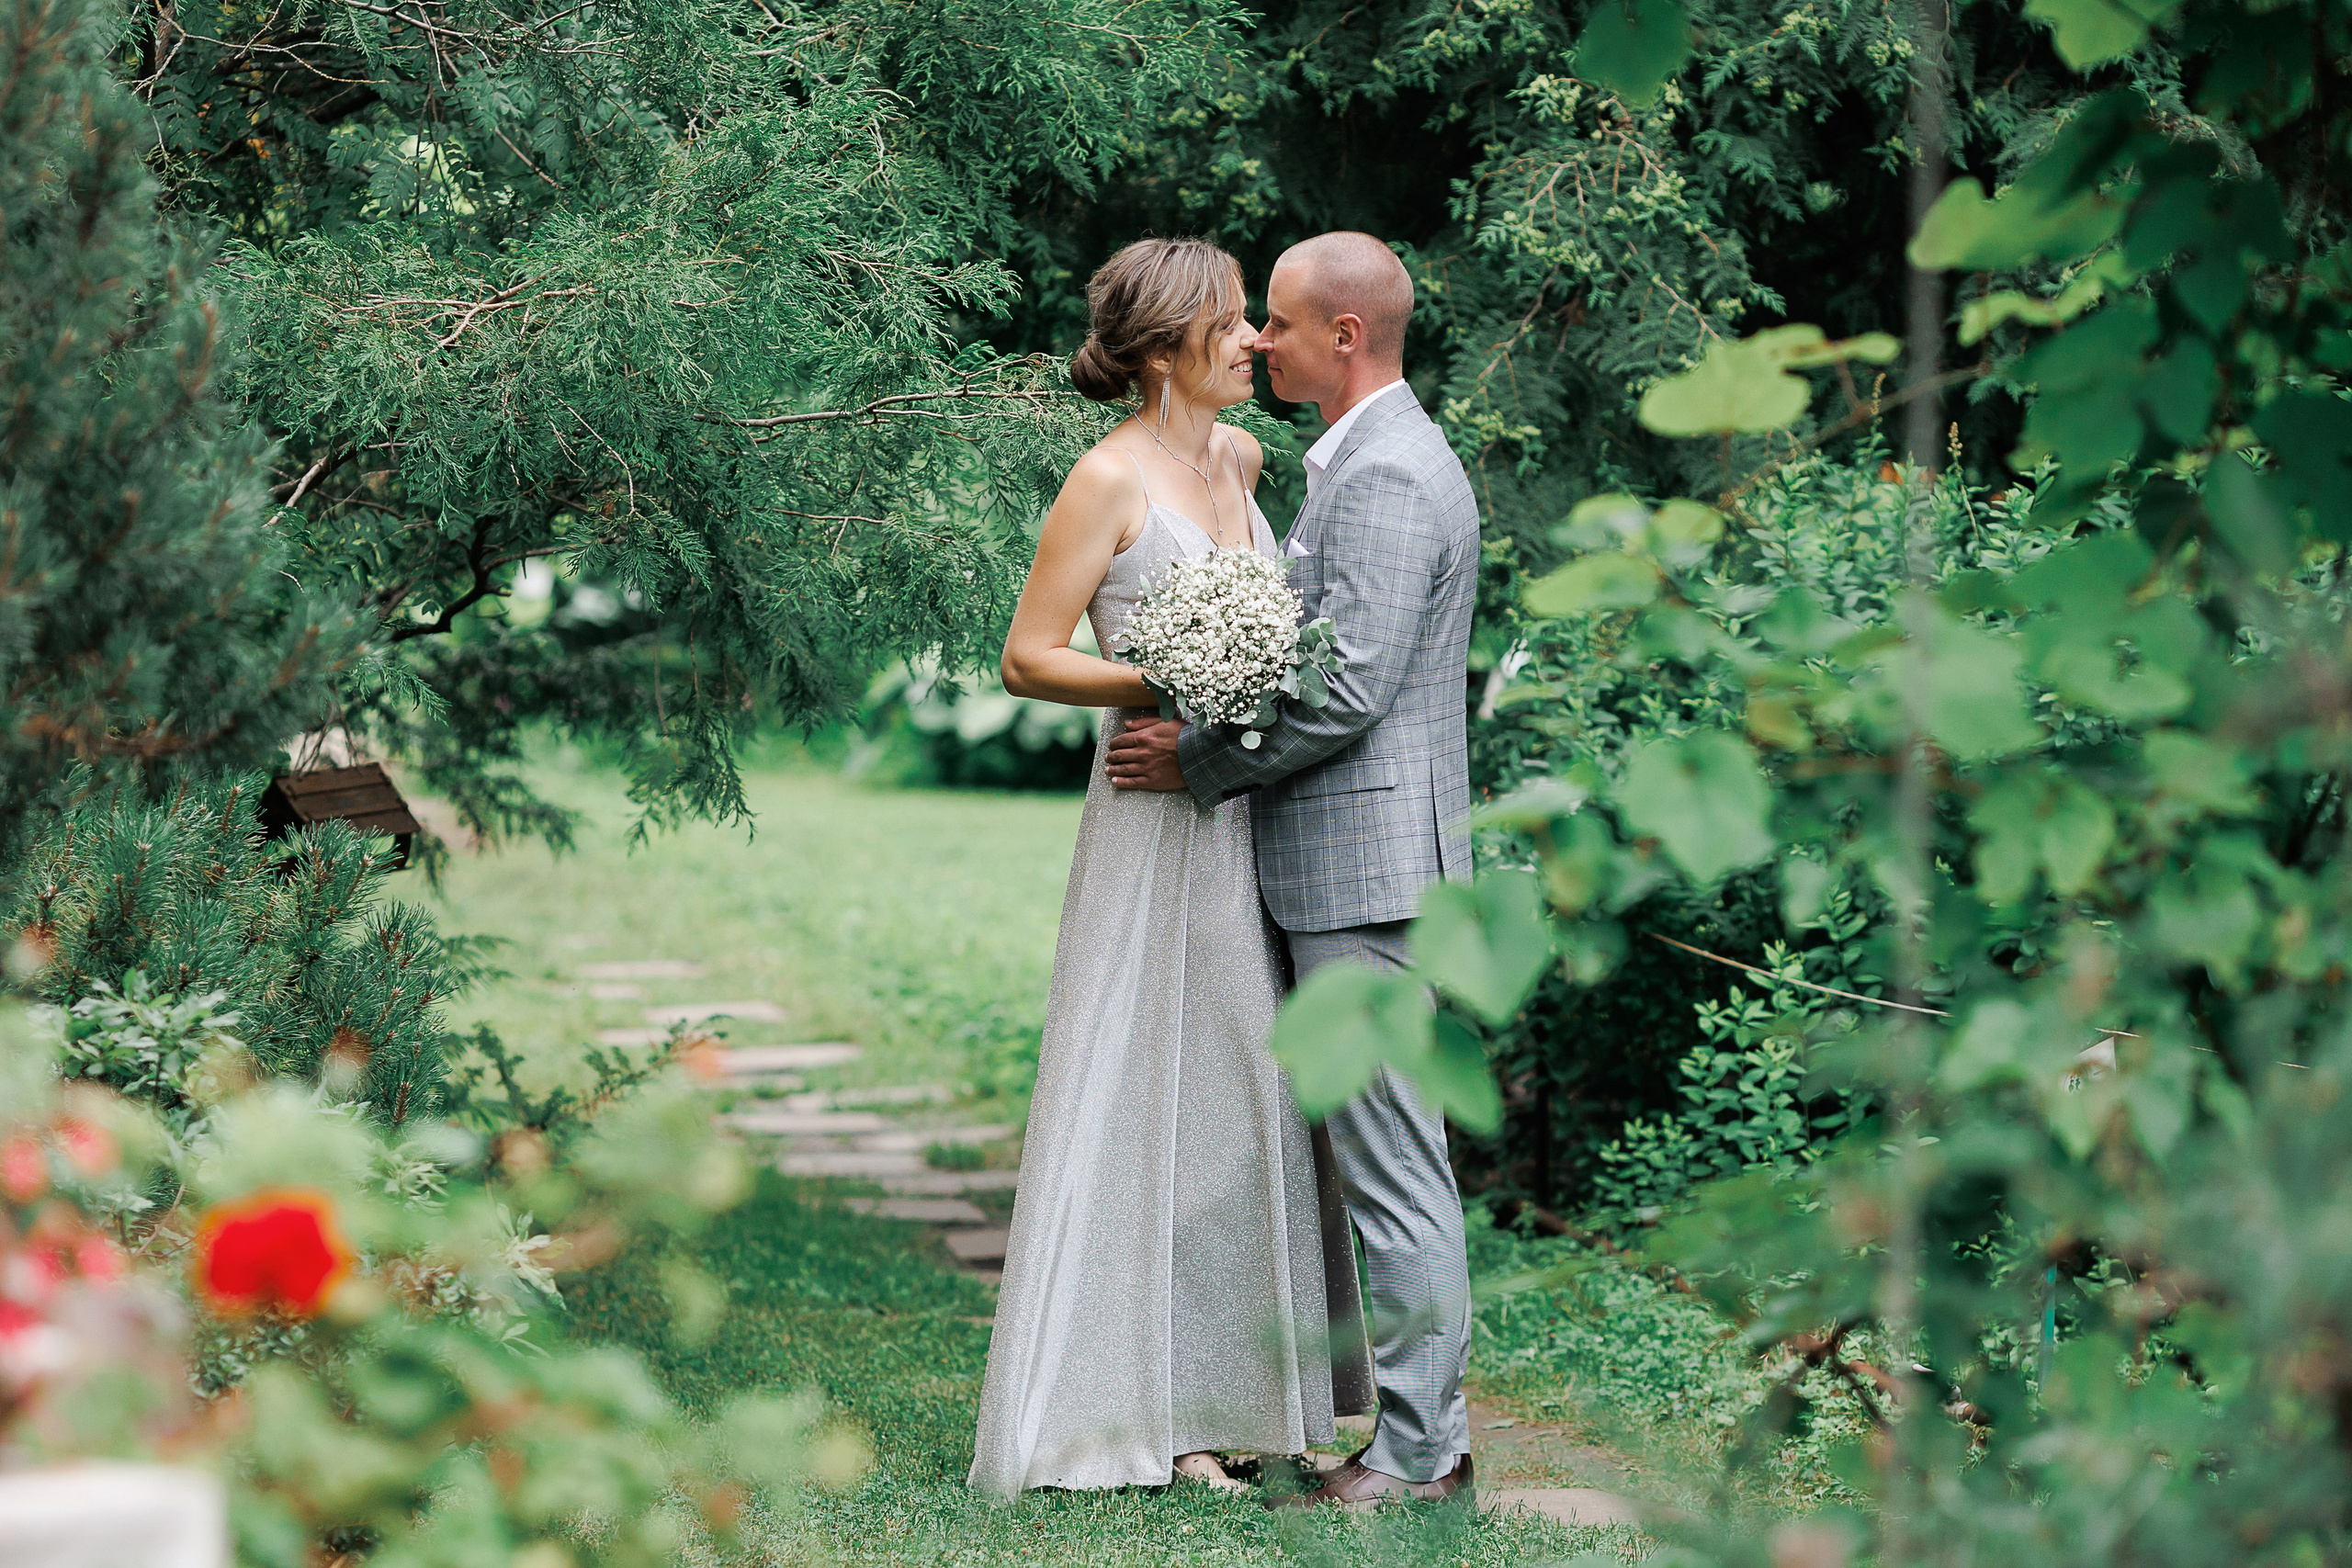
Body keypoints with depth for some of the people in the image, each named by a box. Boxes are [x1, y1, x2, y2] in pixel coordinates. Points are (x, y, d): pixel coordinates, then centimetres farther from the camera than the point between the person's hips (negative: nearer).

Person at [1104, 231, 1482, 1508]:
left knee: (1392, 1159, -6)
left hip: (1365, 857, -11)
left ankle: (1420, 1447, -1)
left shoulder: (1388, 477, -16)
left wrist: (1201, 759, -13)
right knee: (1364, 1147, 14)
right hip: (1337, 863, 11)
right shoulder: (1364, 460, 18)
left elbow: (1347, 690, -22)